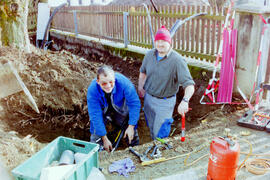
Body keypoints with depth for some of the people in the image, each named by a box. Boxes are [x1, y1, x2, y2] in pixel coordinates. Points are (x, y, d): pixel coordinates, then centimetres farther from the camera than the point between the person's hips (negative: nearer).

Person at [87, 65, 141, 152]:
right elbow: (95, 116, -27)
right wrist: (105, 139, -24)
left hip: (120, 107, 0)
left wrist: (131, 127, -24)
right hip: (102, 109, 0)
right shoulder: (92, 90, -33)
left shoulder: (123, 82, -36)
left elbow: (134, 103, -24)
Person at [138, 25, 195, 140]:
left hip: (165, 102, -5)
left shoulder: (177, 60, -25)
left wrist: (185, 100, -45)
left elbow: (189, 84, -30)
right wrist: (140, 87, 8)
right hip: (148, 97, 6)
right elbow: (143, 71, 14)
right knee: (150, 127, 25)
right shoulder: (149, 55, -6)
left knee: (159, 134, 5)